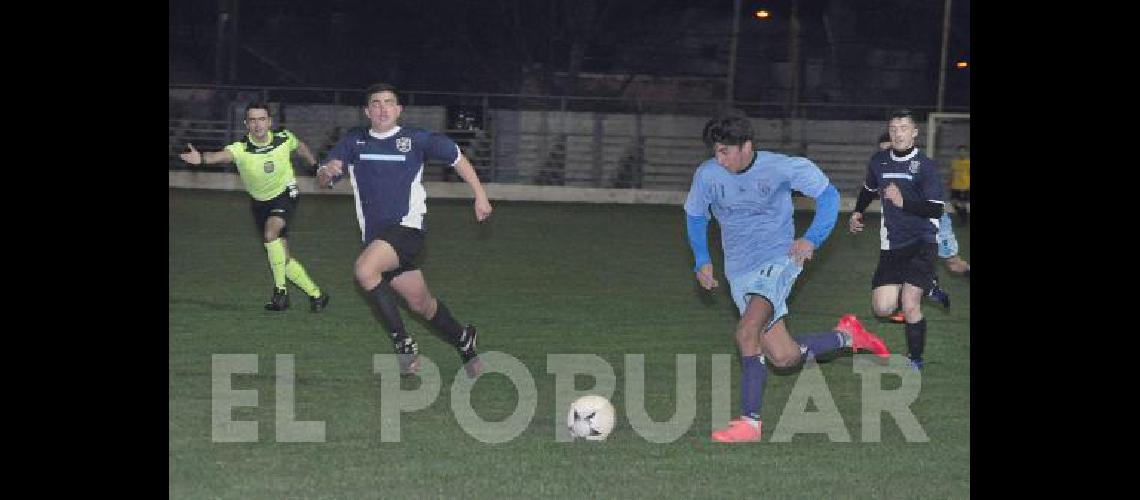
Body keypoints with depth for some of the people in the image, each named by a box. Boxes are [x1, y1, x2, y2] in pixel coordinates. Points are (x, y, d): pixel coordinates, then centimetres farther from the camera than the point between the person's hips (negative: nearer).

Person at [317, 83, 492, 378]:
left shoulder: (416, 140, -1)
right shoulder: (354, 143, 8)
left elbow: (456, 158, 10)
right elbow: (322, 181, 5)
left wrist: (480, 196, 9)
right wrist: (327, 171, -19)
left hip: (407, 227, -5)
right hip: (375, 235, 5)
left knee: (365, 270, -30)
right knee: (420, 303, 13)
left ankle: (402, 342, -20)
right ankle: (462, 340, 37)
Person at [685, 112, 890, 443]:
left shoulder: (781, 168, -12)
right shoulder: (708, 175, -4)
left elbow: (827, 194, 0)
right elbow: (694, 215, 16)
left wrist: (812, 239, -14)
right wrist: (702, 261, 5)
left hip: (779, 259, -5)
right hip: (740, 272, 5)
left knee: (747, 331, -28)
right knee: (783, 357, -1)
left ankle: (749, 422, -24)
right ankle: (847, 336, 25)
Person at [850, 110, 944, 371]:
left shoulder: (925, 166, -10)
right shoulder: (879, 161, 6)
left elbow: (936, 210, -18)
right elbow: (869, 189, 29)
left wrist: (904, 202, -29)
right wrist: (857, 212, 17)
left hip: (921, 243, -5)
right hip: (892, 245, 5)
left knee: (910, 305, -16)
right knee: (882, 308, -3)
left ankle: (915, 360, 5)